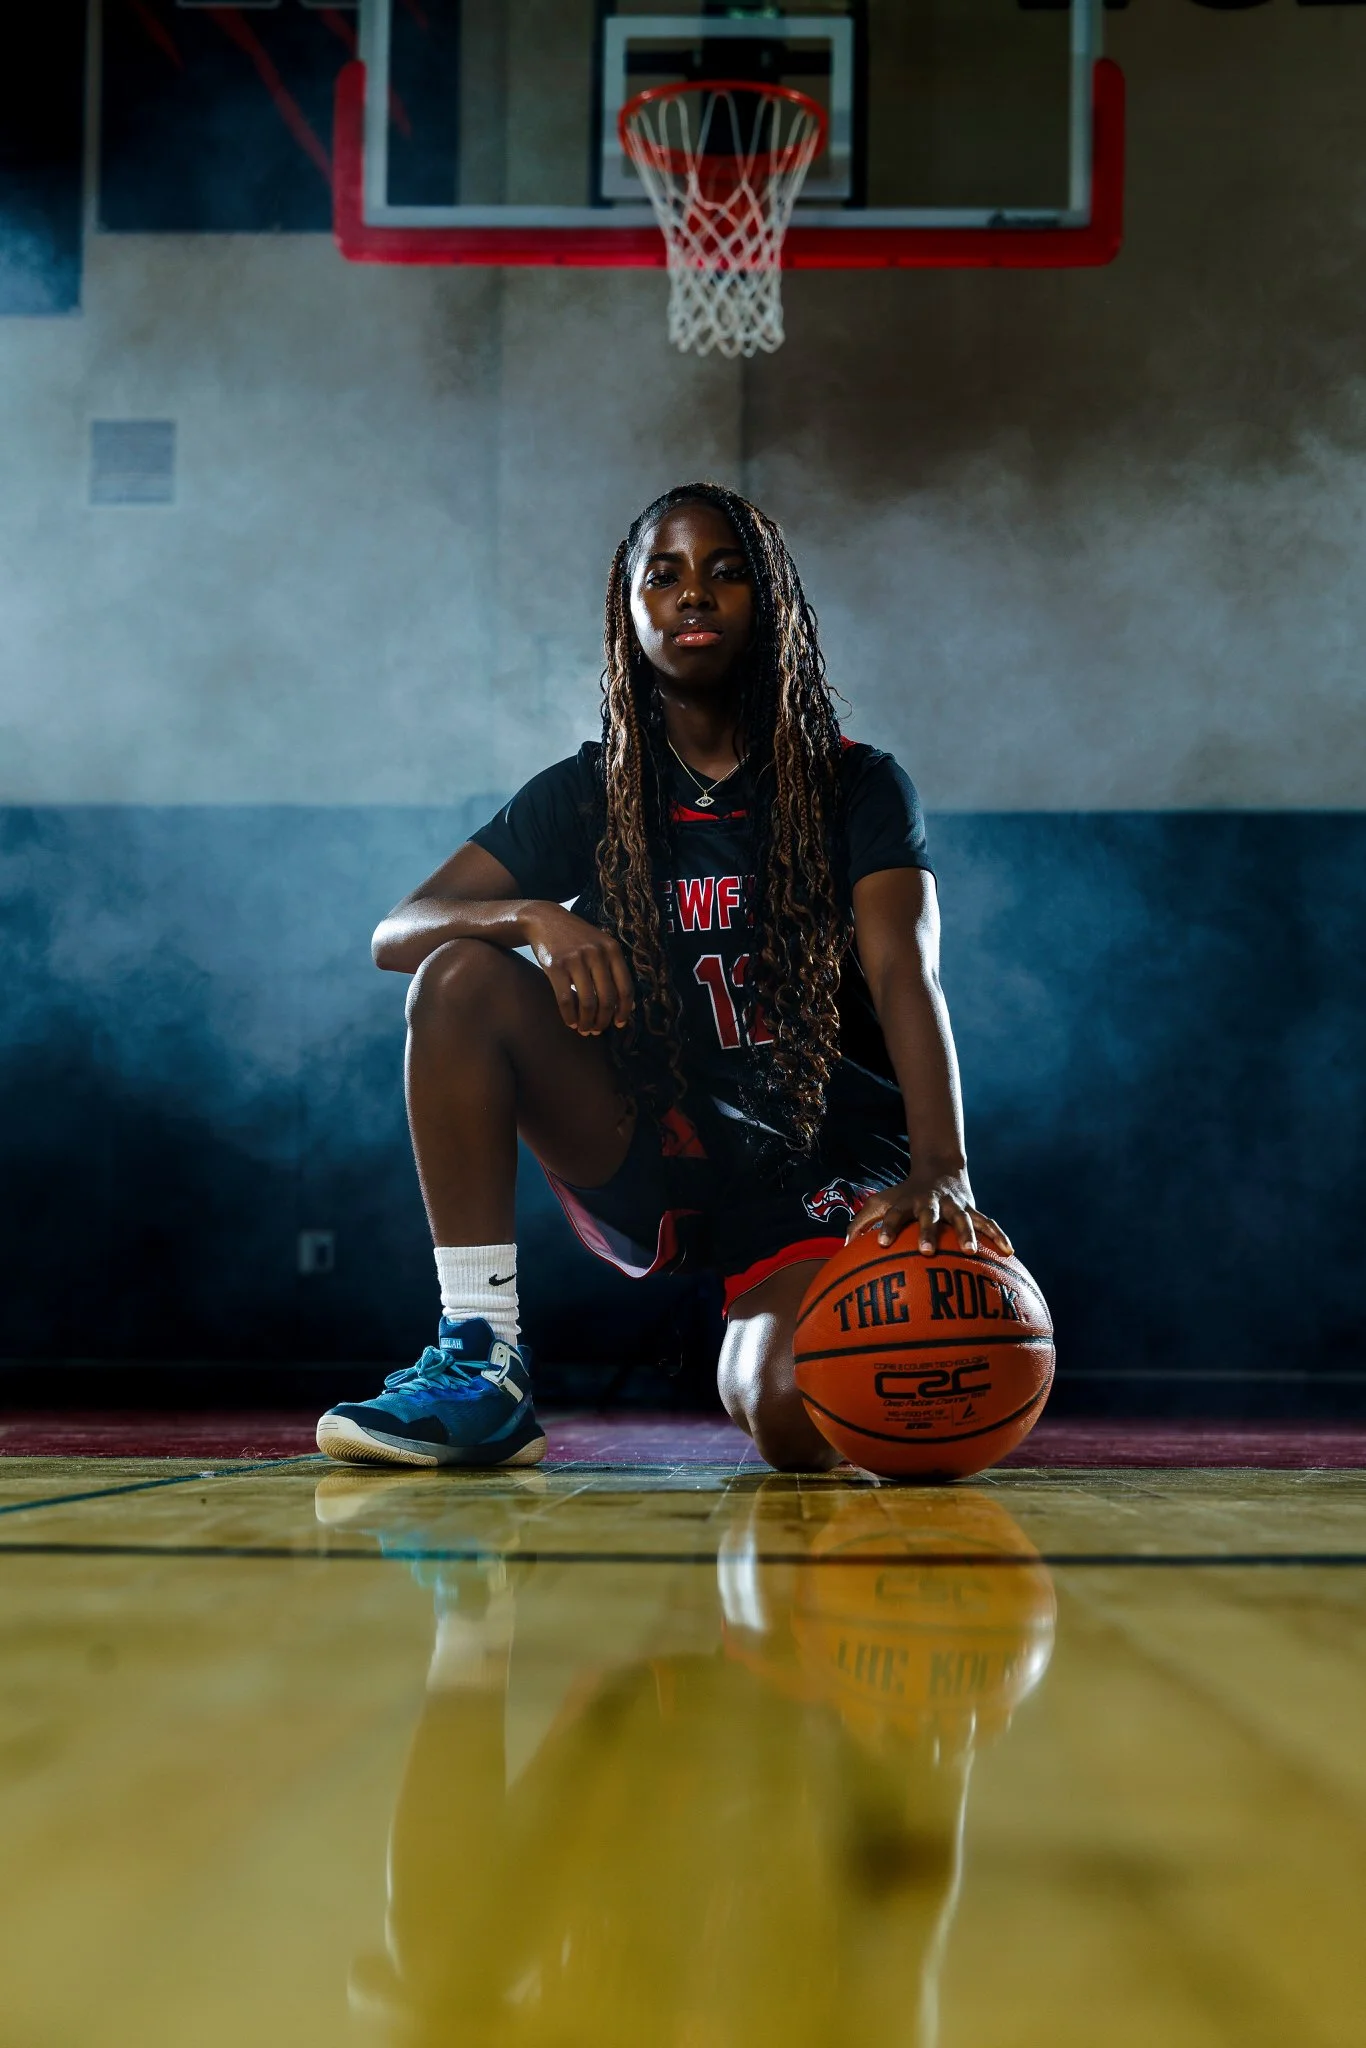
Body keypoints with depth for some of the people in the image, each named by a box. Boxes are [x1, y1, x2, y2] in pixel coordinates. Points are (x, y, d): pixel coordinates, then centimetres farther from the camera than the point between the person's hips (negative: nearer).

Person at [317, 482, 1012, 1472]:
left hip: (822, 1162, -2)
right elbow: (396, 931, -3)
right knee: (461, 976, -20)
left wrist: (942, 1169, -37)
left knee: (798, 1426, -30)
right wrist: (534, 918, -26)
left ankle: (766, 1342, 12)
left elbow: (904, 972, -19)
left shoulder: (857, 787, -3)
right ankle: (481, 1369, -21)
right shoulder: (588, 794, 4)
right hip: (650, 1156, 3)